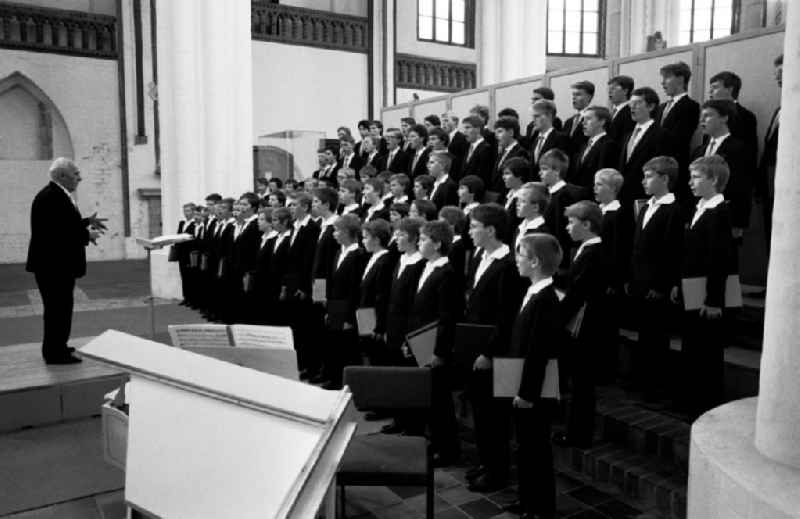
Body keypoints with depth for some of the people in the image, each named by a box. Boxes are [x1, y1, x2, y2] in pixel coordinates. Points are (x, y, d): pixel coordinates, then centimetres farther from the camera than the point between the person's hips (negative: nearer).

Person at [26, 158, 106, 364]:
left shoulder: (59, 195, 13)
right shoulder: (50, 198, -20)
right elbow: (56, 232, -27)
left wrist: (87, 222, 8)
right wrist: (87, 235, -18)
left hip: (60, 264, 11)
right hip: (53, 265, -11)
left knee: (59, 307, 18)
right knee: (58, 308, -4)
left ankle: (56, 347, 30)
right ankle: (55, 353, 5)